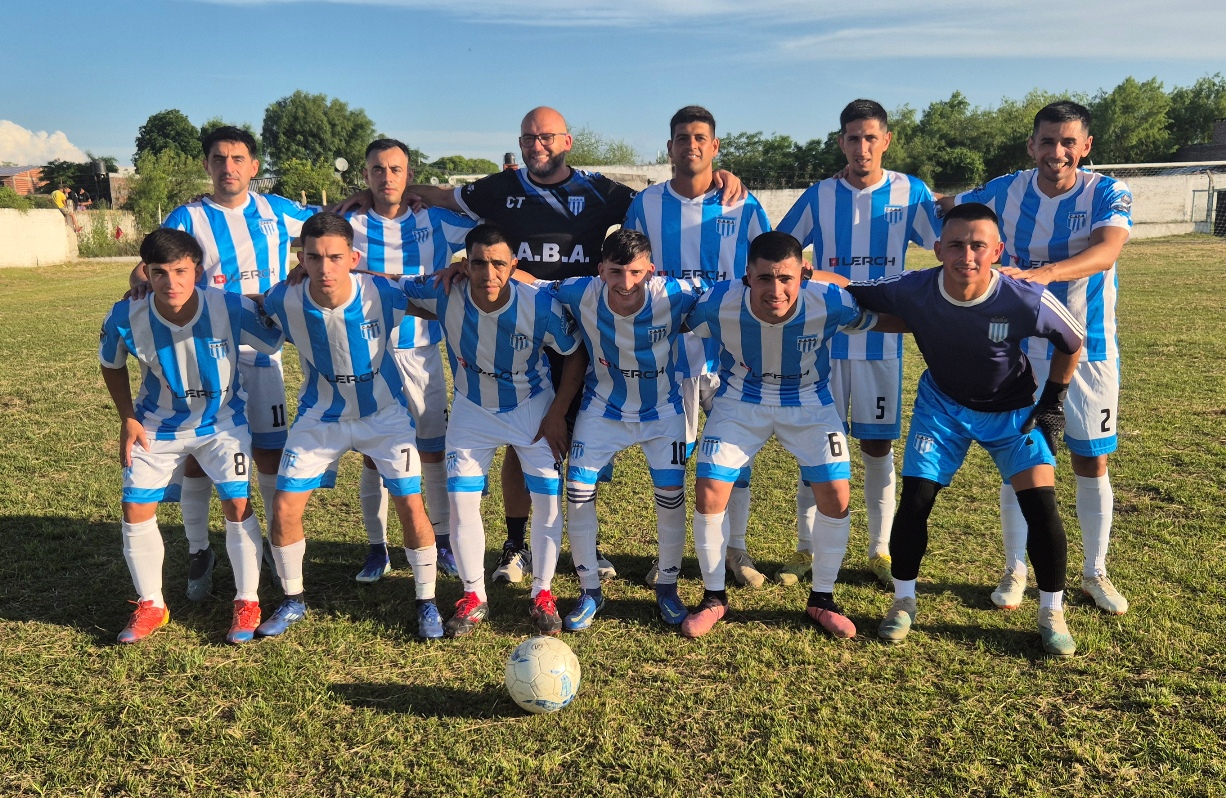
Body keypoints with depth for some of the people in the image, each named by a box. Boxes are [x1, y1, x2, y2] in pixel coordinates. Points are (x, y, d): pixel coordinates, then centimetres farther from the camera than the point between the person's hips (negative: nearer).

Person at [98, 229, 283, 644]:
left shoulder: (231, 308, -28)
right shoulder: (126, 317, -23)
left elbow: (276, 340, -8)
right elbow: (112, 365, 0)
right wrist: (128, 419, -5)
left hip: (222, 420, -2)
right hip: (157, 425, 2)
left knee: (237, 504, -9)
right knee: (136, 510, 0)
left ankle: (247, 603, 9)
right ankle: (150, 606, 21)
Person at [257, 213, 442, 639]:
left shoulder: (382, 294, -26)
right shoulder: (285, 301, -21)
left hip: (384, 413, -2)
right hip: (320, 416, 2)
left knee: (412, 508, -8)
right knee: (284, 509, -2)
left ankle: (427, 601, 15)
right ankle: (293, 600, 23)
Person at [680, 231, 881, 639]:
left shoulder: (831, 303, -29)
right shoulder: (717, 303, -29)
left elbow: (879, 318, -8)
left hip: (808, 402, 0)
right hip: (740, 401, 0)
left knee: (836, 493, -10)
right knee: (709, 493, -10)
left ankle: (822, 599, 14)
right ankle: (714, 597, 13)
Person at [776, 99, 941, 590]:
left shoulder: (911, 193, 0)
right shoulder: (819, 196, 1)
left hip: (882, 340, 0)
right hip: (826, 340, 0)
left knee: (878, 446, 6)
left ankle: (880, 550, 20)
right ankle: (807, 549, 16)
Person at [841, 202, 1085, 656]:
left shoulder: (1027, 301, -30)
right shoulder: (911, 291, -28)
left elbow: (1072, 341, -9)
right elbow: (849, 293, -13)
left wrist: (1053, 403, -5)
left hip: (1013, 409, 0)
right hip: (942, 403, 1)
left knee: (1041, 505, -11)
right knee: (914, 502, -6)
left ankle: (1052, 614, 10)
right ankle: (904, 602, 16)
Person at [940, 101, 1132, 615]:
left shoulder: (1107, 194, -10)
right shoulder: (1006, 191, -5)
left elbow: (1106, 252, -30)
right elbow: (944, 207, 11)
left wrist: (1041, 273, -46)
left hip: (1088, 350, 0)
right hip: (1020, 347, 1)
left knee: (1092, 463, 8)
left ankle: (1095, 574, 26)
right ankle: (1015, 571, 21)